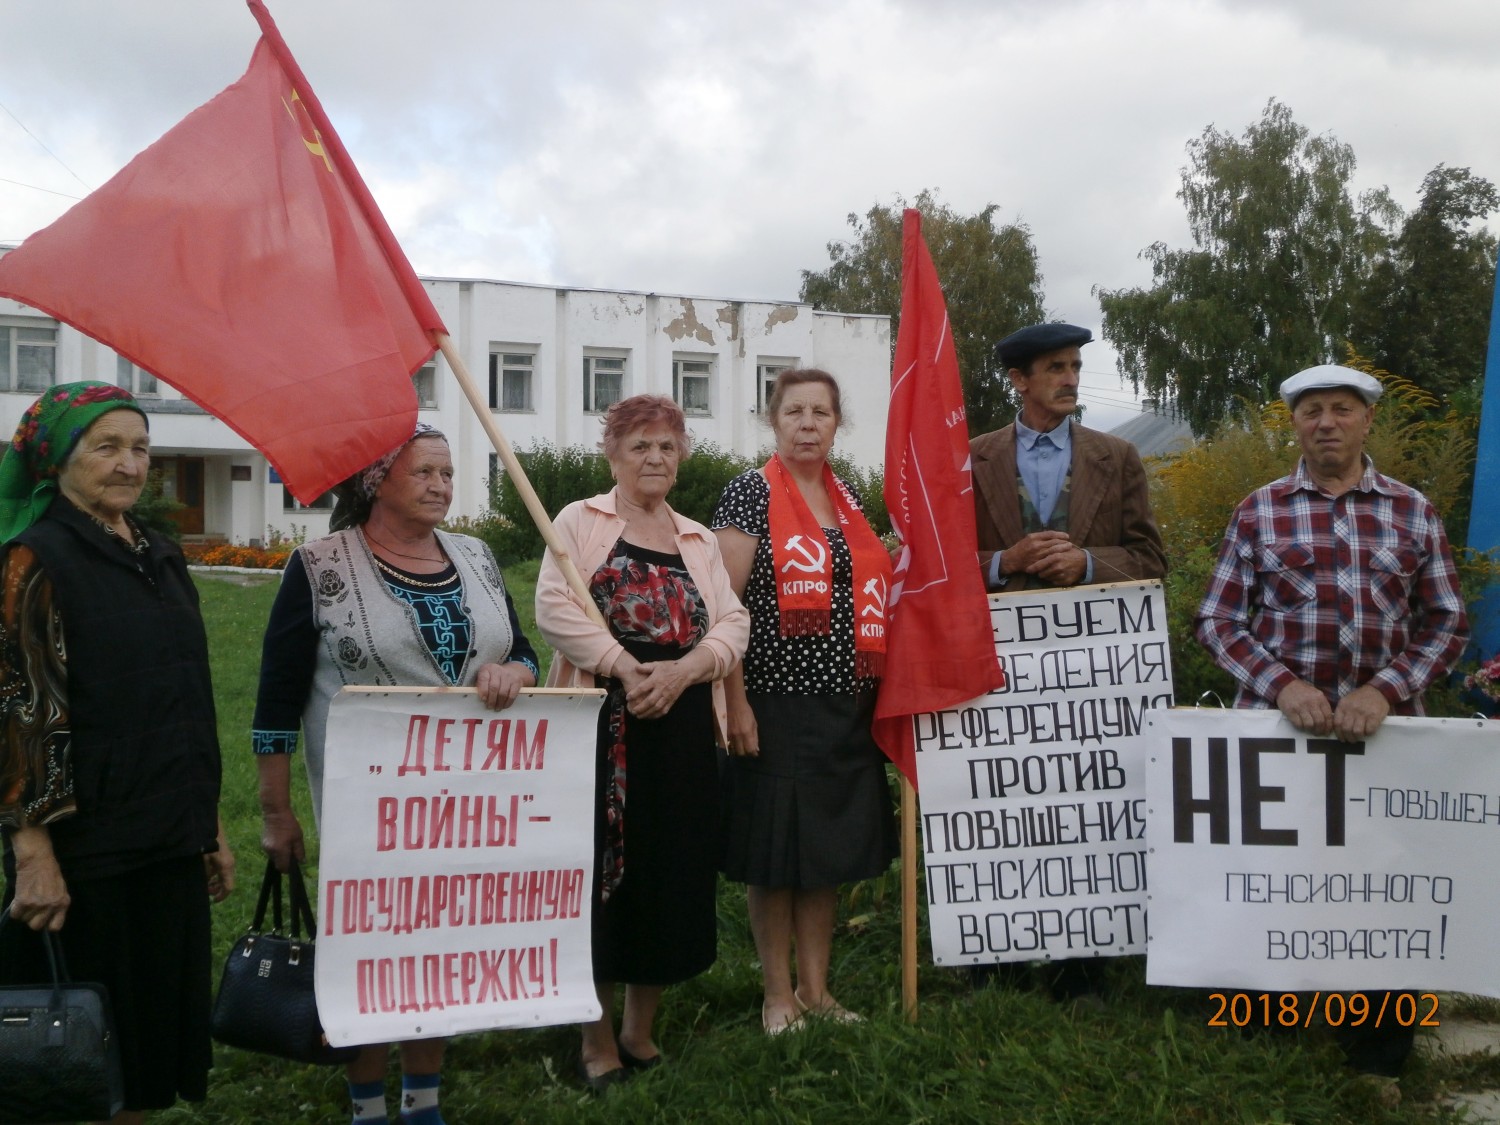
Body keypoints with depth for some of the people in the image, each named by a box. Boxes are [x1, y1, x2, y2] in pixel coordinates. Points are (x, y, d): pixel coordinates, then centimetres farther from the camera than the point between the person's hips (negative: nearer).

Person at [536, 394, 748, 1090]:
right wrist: (625, 668, -17)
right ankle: (597, 1038, 15)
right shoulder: (580, 522, 5)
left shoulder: (699, 542, 17)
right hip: (601, 726, -4)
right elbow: (555, 606, -9)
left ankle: (641, 1028, 24)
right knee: (601, 873, 0)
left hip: (682, 729, 4)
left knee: (673, 873, 7)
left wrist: (685, 668, -11)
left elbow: (733, 623, 8)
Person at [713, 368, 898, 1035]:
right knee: (776, 853, 2)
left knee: (831, 845, 13)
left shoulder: (846, 498, 13)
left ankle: (816, 987, 26)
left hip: (846, 704, 6)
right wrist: (735, 700, -16)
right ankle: (778, 994, 17)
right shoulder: (751, 493, -6)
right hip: (778, 702, -6)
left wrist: (899, 565, 9)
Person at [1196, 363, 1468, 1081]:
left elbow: (1446, 623, 5)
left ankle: (1382, 1031, 28)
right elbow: (1218, 622, 2)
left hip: (1383, 723, 1)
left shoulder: (1412, 511, 6)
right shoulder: (1258, 512, 4)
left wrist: (1386, 688, -11)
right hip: (1278, 722, 0)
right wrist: (1282, 684, -14)